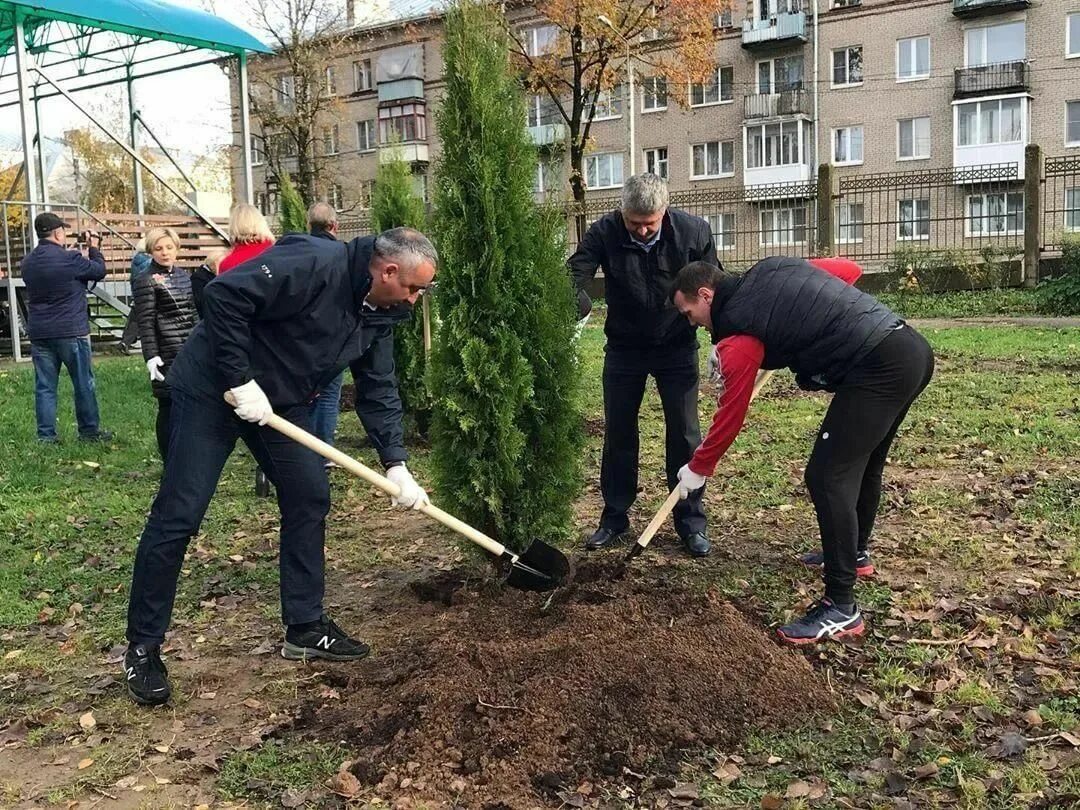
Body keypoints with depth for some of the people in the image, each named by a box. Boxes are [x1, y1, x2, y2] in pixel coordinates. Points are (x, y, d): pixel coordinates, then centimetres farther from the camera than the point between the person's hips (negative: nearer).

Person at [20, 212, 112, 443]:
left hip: (39, 333, 6)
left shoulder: (28, 262, 7)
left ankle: (46, 435, 7)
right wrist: (94, 249, 16)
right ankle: (89, 431, 15)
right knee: (83, 384, 7)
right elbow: (99, 271, 0)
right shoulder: (69, 259, -14)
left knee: (44, 386, 7)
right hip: (71, 331, -6)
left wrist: (82, 255, 21)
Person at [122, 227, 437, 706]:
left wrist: (396, 466, -4)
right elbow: (225, 294, -31)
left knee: (309, 499, 5)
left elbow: (379, 392, 5)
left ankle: (305, 627, 17)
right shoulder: (314, 264, -26)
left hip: (280, 401, 9)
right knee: (178, 515, -6)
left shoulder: (375, 317, 1)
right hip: (211, 390, -9)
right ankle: (142, 649, 5)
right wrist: (239, 382, -27)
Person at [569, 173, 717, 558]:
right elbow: (574, 277, -25)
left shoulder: (694, 231, -15)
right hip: (624, 348, 1)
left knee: (684, 434, 1)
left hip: (677, 348, -1)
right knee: (617, 433, 7)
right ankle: (614, 517, 21)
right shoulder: (604, 233, -17)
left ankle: (691, 521, 14)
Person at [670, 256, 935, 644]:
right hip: (914, 348, 10)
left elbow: (732, 413, 0)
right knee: (864, 462, 25)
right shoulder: (771, 267, 16)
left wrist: (698, 469, 13)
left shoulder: (737, 325, -6)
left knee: (828, 477, -8)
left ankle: (841, 609, -6)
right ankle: (852, 553, 45)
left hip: (878, 368, -10)